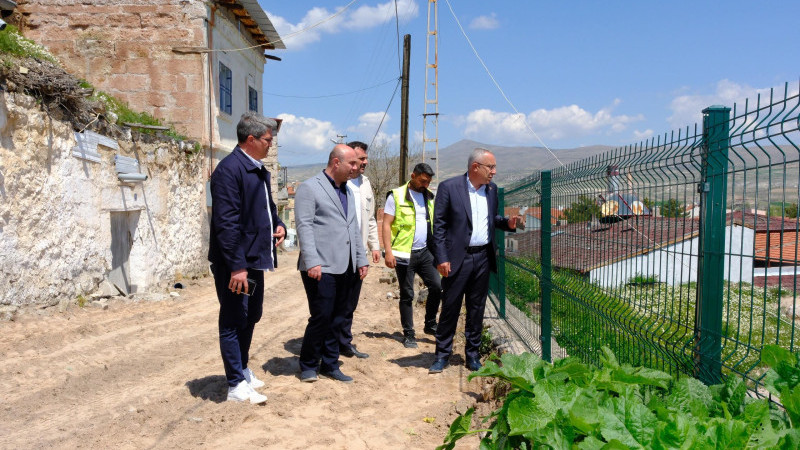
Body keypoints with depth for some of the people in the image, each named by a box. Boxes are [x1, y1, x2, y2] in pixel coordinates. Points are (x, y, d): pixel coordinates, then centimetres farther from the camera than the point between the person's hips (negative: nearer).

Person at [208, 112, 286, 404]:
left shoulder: (260, 171, 13)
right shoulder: (229, 169, -17)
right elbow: (226, 222, -22)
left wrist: (279, 226, 5)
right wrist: (236, 266, -24)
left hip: (255, 260, 10)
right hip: (235, 264, -10)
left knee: (251, 317, 20)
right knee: (234, 322, 1)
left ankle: (243, 371, 36)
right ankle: (237, 386, 12)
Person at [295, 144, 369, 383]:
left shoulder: (347, 191, 19)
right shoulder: (309, 188, -5)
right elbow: (304, 226, -12)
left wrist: (361, 259, 15)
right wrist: (312, 262, -19)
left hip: (346, 268, 7)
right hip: (322, 267, -7)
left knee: (337, 319, 11)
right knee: (321, 317, -4)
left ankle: (330, 365, 23)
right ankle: (308, 365, 15)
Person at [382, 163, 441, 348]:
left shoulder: (430, 197, 12)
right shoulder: (396, 196, -4)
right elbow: (386, 224, -7)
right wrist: (388, 252, -15)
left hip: (425, 252, 5)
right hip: (404, 254, -5)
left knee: (437, 286, -1)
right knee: (407, 295, 3)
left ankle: (430, 325, 18)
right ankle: (408, 333, 15)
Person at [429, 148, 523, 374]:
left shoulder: (491, 189, 8)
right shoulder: (449, 187, -8)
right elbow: (439, 225, -8)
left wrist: (507, 222, -1)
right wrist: (441, 259, -13)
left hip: (483, 257, 5)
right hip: (457, 258, -5)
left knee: (477, 308, 12)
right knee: (450, 307, 3)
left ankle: (472, 354, 25)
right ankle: (442, 354, 17)